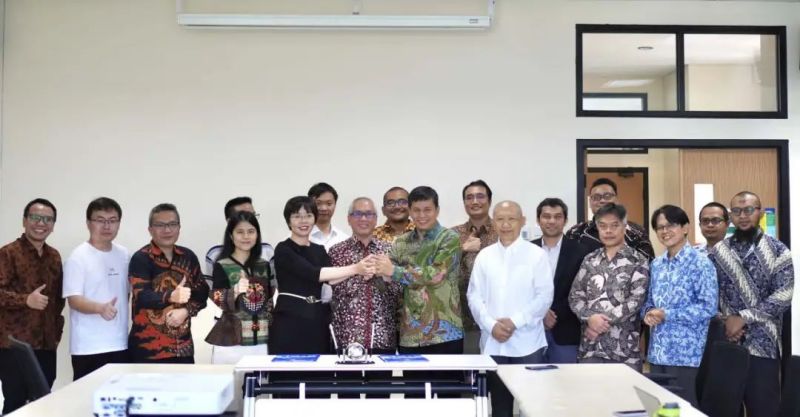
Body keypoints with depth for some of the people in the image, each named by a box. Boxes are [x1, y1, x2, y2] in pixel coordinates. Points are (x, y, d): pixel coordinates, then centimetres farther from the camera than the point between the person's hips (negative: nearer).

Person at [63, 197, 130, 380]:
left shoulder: (124, 255, 10)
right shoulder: (78, 257, -8)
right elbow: (74, 299, -15)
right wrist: (100, 307, -31)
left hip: (120, 344, 6)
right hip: (88, 348, -5)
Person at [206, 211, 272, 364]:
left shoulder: (264, 265, 10)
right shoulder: (221, 265, -5)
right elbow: (218, 301, -12)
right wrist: (236, 292, -31)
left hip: (260, 341, 4)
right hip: (230, 341, -4)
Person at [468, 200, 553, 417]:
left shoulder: (536, 254, -1)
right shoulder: (484, 256, 7)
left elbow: (544, 296, -6)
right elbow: (474, 296, 5)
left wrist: (515, 322, -14)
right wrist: (491, 325, -10)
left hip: (527, 342, -2)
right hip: (493, 343, 3)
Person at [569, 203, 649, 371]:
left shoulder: (638, 261, 1)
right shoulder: (590, 260, 11)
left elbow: (636, 300, -9)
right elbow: (575, 296, 7)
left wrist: (604, 321, -13)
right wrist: (590, 318, -12)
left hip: (625, 348, -3)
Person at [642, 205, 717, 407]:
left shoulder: (700, 263, -9)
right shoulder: (656, 264, 12)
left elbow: (708, 307, -14)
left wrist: (667, 315, -17)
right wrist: (648, 313, -6)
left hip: (685, 352, -6)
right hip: (657, 352, 6)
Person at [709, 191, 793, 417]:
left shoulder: (777, 250, 0)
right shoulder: (718, 251, 7)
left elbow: (783, 296, -10)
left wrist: (743, 317, -14)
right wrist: (724, 321, -10)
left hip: (762, 345, -2)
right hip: (725, 343, 2)